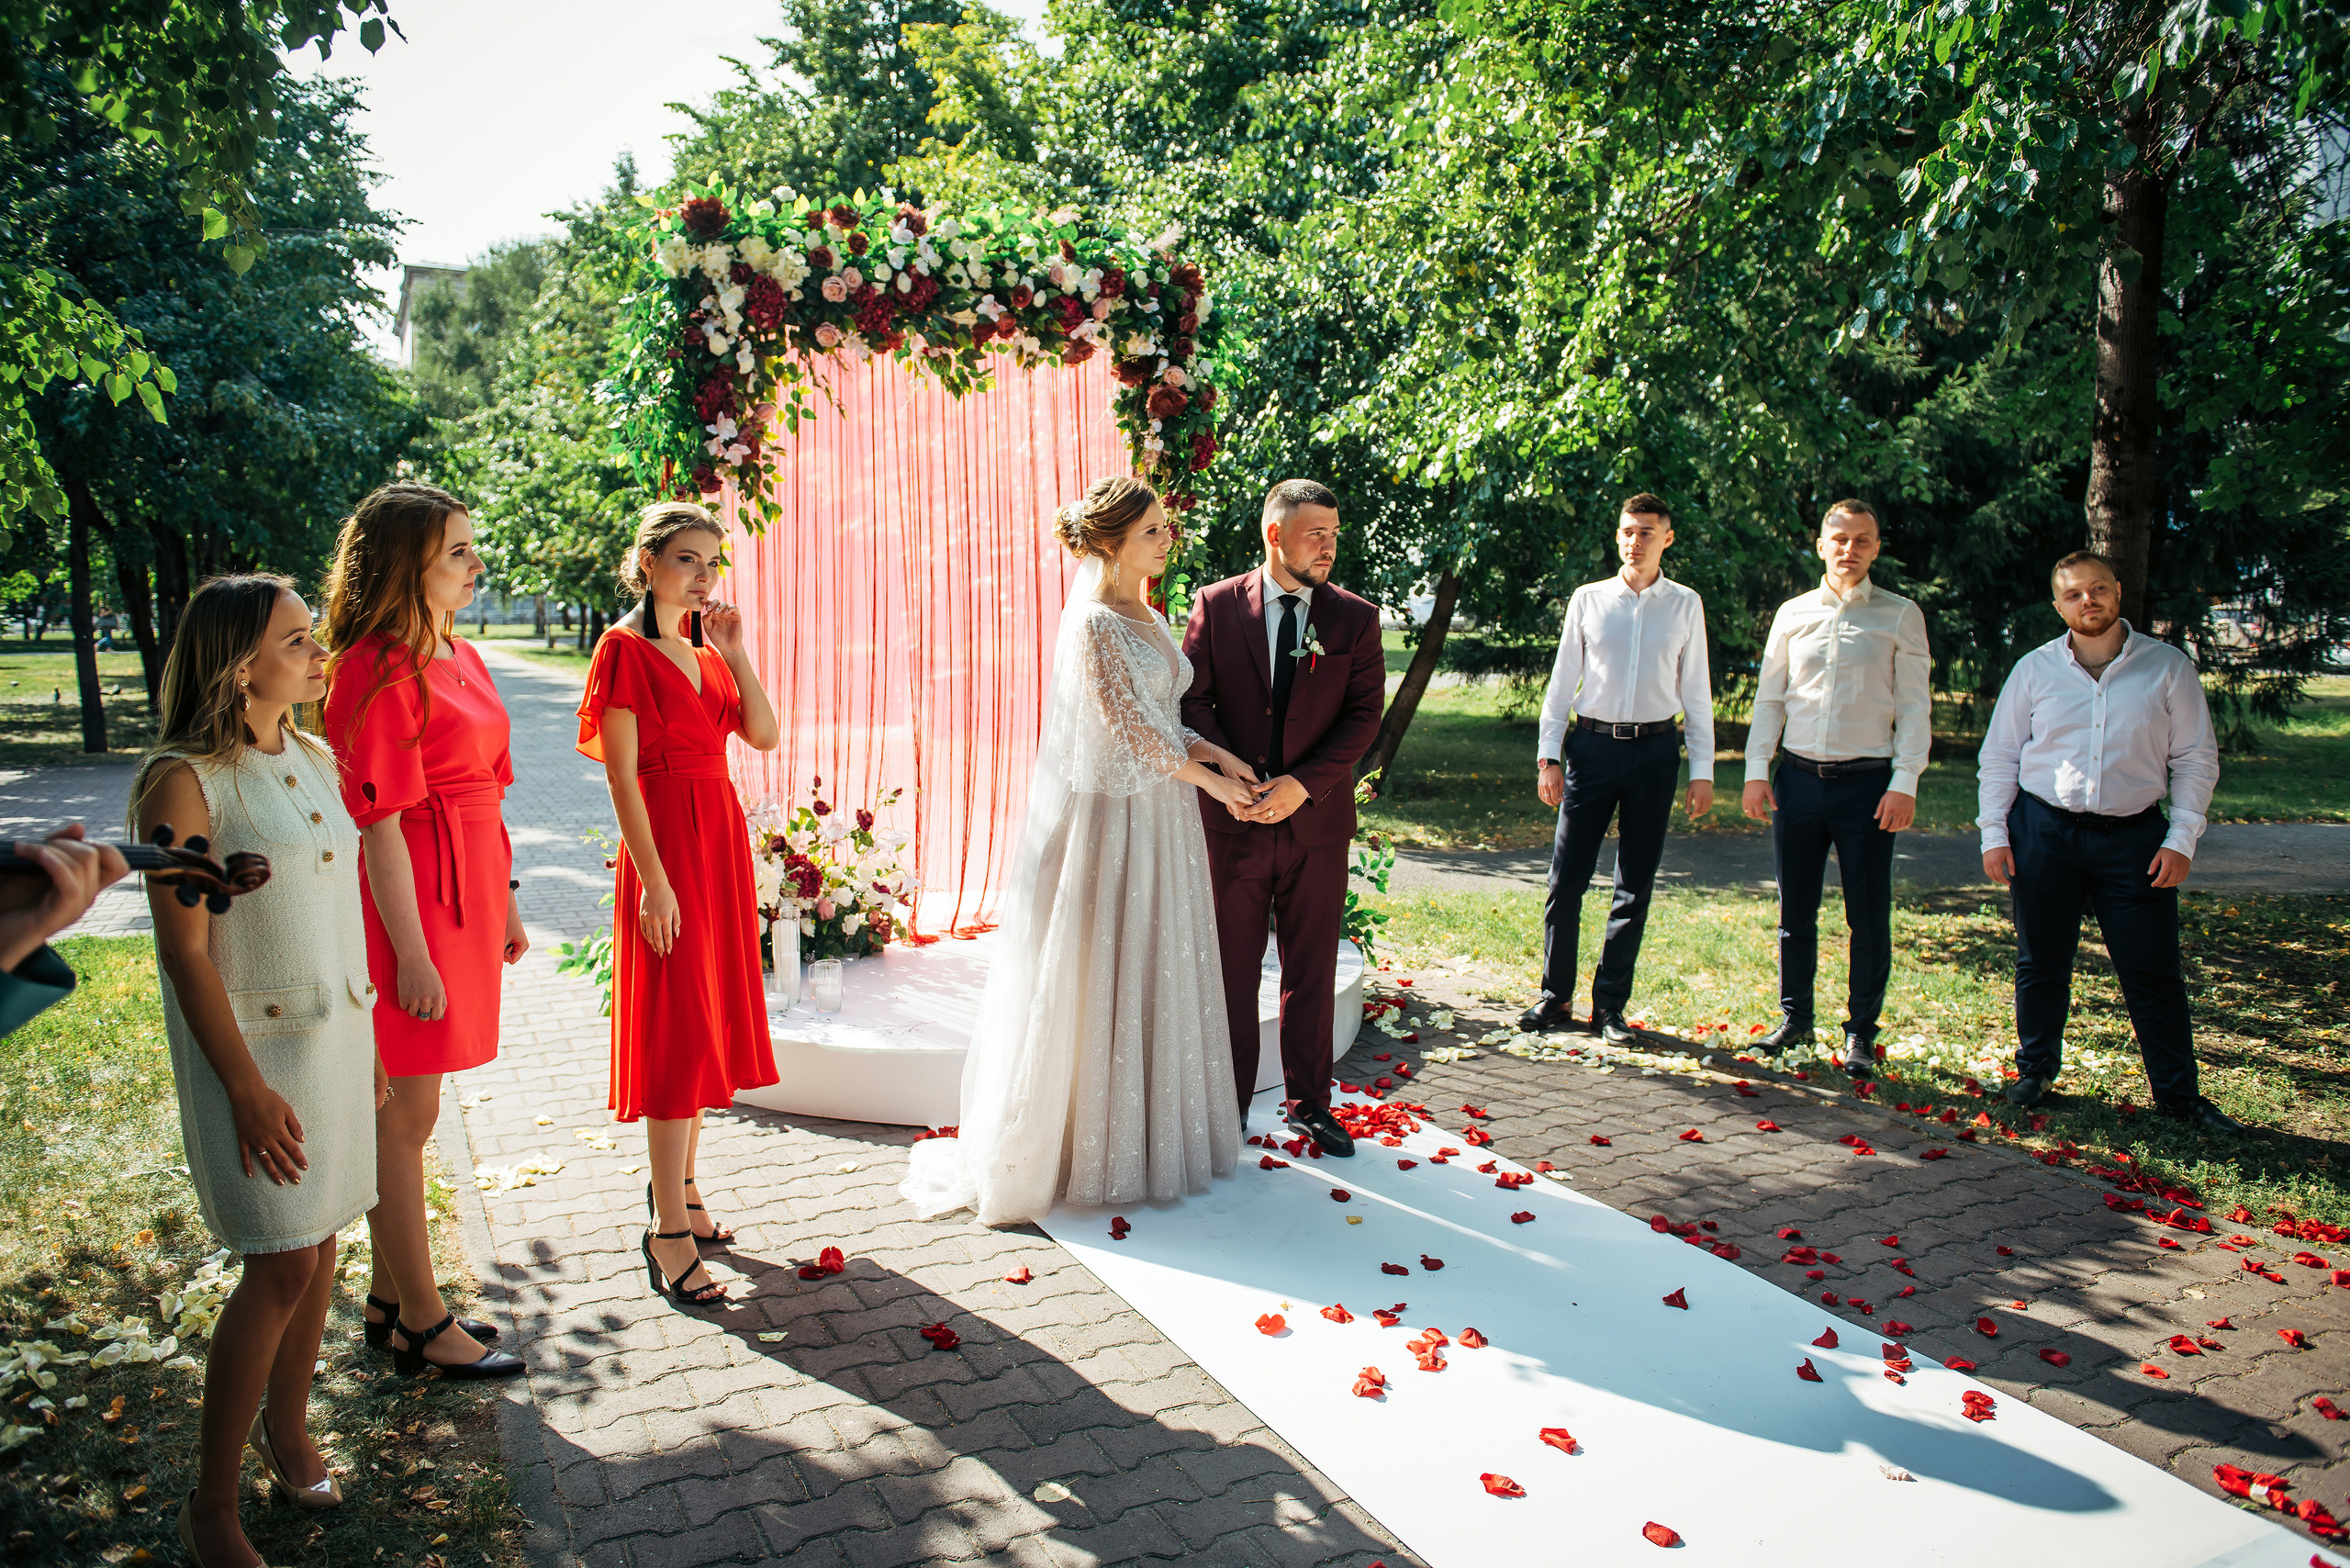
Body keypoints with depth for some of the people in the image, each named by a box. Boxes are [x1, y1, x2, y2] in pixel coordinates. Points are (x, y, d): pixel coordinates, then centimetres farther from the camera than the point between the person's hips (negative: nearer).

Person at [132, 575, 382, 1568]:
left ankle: (286, 1432, 34)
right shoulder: (185, 781, -15)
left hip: (339, 1031, 7)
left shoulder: (316, 762, 7)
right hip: (253, 1044, -7)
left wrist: (368, 1034, 15)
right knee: (283, 1267, -6)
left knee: (318, 1246, 13)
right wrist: (247, 1088, -16)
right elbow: (186, 952, -15)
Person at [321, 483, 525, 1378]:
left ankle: (390, 1299, 29)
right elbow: (379, 822, -18)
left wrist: (504, 904, 19)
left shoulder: (461, 659, 12)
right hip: (413, 904, -9)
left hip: (466, 897, 9)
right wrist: (412, 954, -18)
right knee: (407, 1115, 2)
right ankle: (421, 1324, 14)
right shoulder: (377, 671, -16)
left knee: (406, 1111, 16)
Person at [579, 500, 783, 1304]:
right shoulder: (623, 649, -8)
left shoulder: (703, 654, 14)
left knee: (711, 1021, 13)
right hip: (667, 845, -8)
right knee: (677, 1031, -8)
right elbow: (621, 777, -14)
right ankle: (669, 1235, -2)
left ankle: (680, 1188, 27)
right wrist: (654, 881, -19)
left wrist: (733, 652, -2)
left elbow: (765, 734, 4)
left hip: (722, 840, 8)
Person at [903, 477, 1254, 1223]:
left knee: (1153, 976, 14)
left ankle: (1146, 1131, 26)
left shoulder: (1148, 619, 12)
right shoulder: (1093, 623, -15)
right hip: (1110, 818, -9)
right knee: (1096, 978, 1)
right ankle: (1084, 1148, 14)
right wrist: (1213, 782, -9)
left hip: (1159, 816, 9)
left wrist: (1215, 753, -1)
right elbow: (1132, 730, -17)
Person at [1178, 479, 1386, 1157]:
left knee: (1312, 968, 9)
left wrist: (1304, 784, -14)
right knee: (1232, 968, 8)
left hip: (1316, 818, 1)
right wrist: (1231, 780, -14)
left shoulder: (1355, 618, 2)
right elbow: (1193, 700, -2)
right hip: (1233, 820, -1)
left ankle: (1309, 1101, 24)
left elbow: (1365, 714, -3)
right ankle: (1231, 1100, 23)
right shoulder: (1216, 606, 0)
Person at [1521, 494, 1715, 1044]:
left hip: (1654, 750, 1)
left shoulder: (1686, 606, 6)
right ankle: (1556, 996, 12)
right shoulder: (1588, 600, 5)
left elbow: (1696, 691, 8)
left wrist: (1702, 770, 3)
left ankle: (1610, 1004, 15)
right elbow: (1563, 681, 8)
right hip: (1592, 745, 0)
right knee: (1566, 878, -1)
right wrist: (1548, 756, 2)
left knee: (1636, 885, 5)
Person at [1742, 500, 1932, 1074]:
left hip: (1868, 782, -2)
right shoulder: (1793, 613, 10)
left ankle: (1861, 1034, 15)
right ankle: (1794, 1019, 23)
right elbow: (1769, 697, 13)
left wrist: (1905, 782, -10)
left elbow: (1915, 706, -1)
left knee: (1869, 918, 2)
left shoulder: (1900, 616, 2)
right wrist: (1756, 770, 4)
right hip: (1799, 776, 3)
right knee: (1794, 911, 8)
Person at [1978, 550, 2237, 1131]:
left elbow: (2196, 760, 4)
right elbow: (1999, 757, 8)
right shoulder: (2034, 669, 3)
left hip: (2134, 836, -1)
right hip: (2044, 831, 1)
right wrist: (1994, 832, 0)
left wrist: (2181, 839, -4)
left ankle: (2178, 1093, 13)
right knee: (2040, 962, 9)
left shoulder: (2169, 667, 2)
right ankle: (2036, 1071, 25)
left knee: (2153, 971, 1)